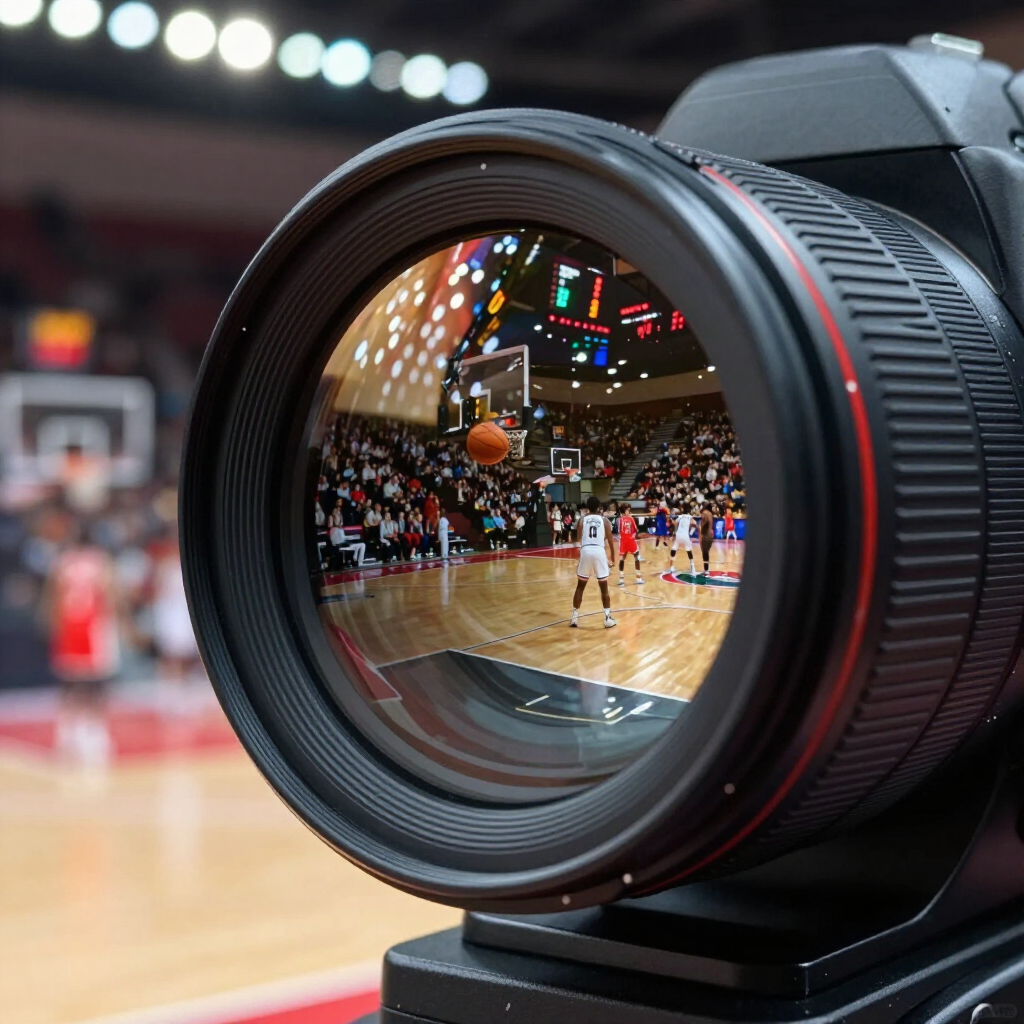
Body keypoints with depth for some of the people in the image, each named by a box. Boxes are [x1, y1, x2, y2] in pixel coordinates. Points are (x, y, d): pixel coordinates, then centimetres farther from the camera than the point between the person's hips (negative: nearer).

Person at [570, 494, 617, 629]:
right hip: (599, 552, -1)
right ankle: (608, 618, 3)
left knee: (580, 586, 13)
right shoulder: (604, 520, 9)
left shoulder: (582, 519, 9)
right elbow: (610, 540, 7)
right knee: (604, 587, 7)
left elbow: (578, 538, 3)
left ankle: (575, 617, 12)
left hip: (585, 551, 1)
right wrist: (613, 556, 19)